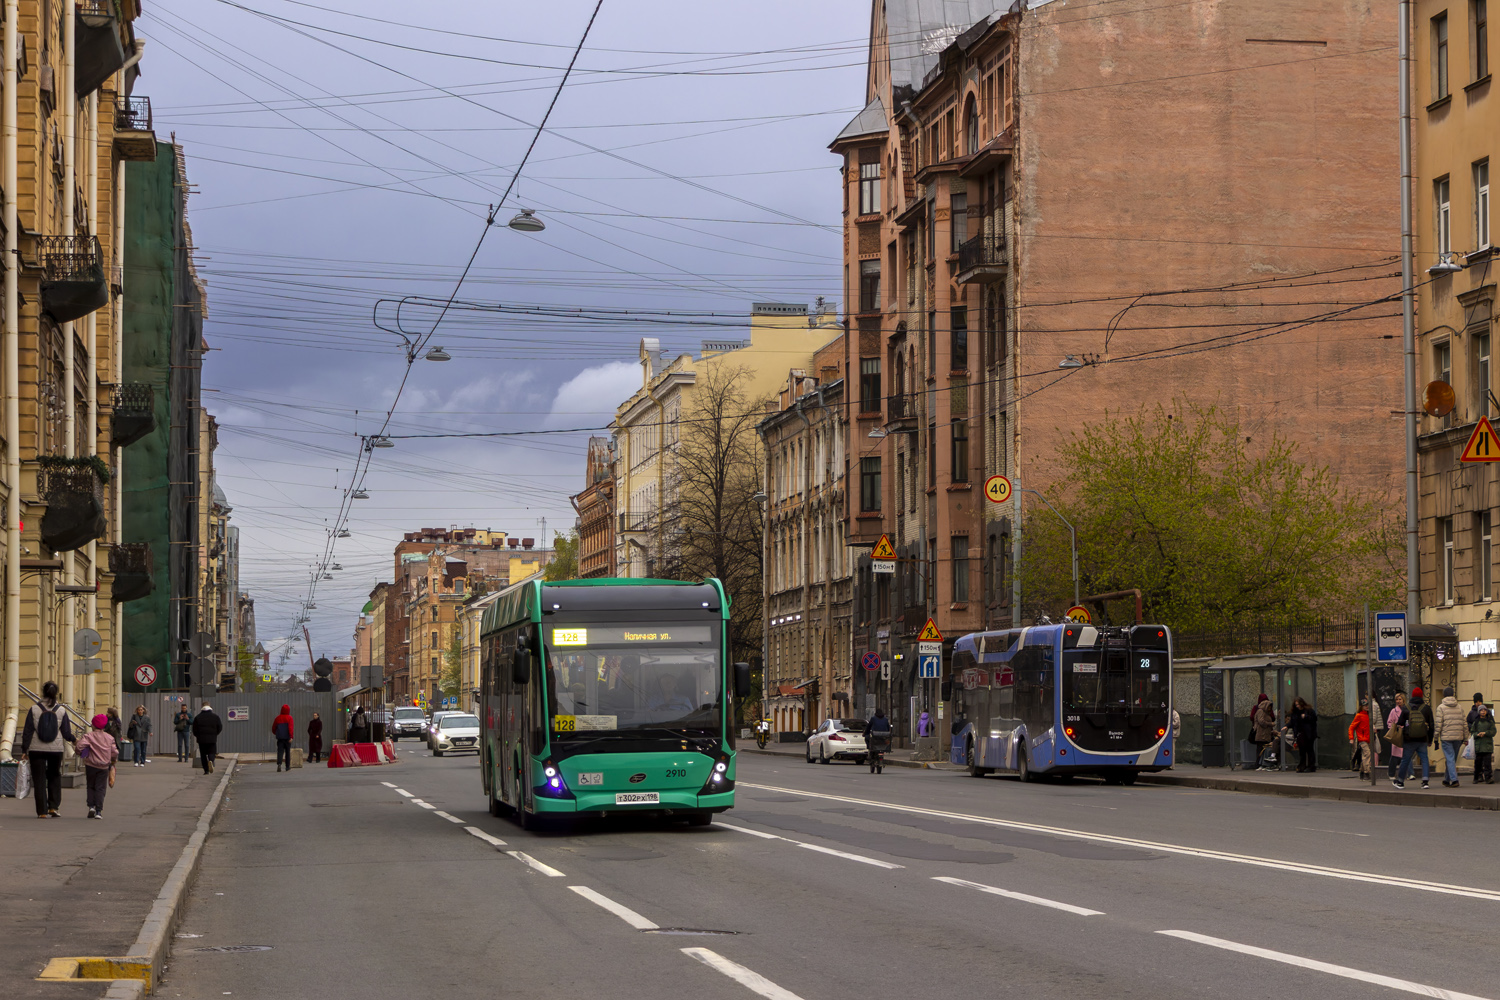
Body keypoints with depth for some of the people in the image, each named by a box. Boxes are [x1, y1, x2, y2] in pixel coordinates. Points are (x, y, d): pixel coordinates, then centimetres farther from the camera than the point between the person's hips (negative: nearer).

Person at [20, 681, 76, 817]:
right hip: (56, 750, 1)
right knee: (55, 777, 19)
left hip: (36, 750, -1)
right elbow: (66, 733, 0)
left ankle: (42, 811, 1)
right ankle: (53, 806, 10)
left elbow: (27, 732, -5)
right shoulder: (61, 710, -4)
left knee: (39, 780, 4)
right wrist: (74, 740, 21)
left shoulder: (34, 709, -7)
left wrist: (24, 750, 1)